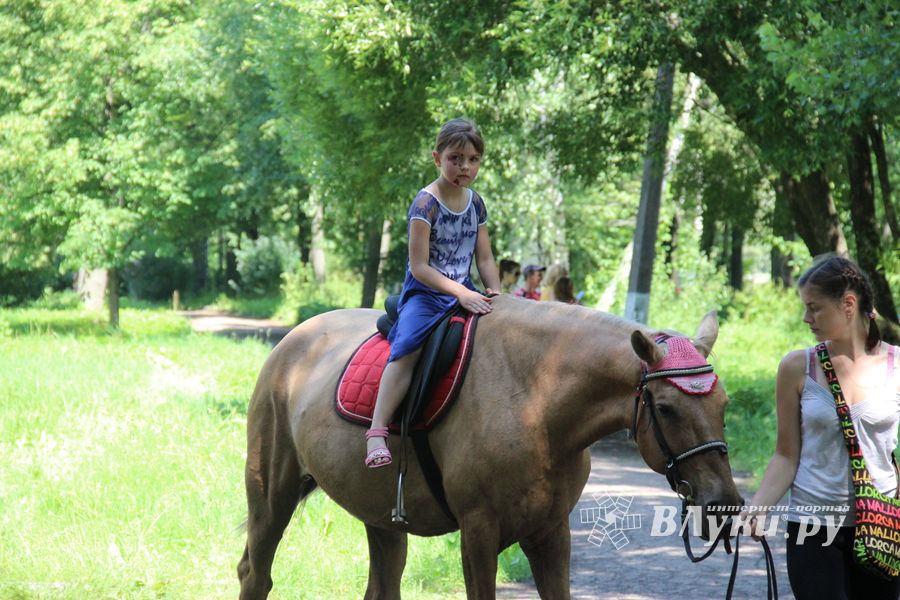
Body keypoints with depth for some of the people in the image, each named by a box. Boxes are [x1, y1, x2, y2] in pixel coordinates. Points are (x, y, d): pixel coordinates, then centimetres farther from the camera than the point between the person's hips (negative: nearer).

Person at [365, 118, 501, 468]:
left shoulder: (475, 203, 9)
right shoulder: (426, 203, -12)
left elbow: (485, 259, 13)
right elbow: (420, 266, -17)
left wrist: (496, 295, -5)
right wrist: (461, 294, -24)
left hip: (464, 292, 7)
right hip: (425, 292, -7)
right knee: (409, 346, -31)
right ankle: (376, 432, -38)